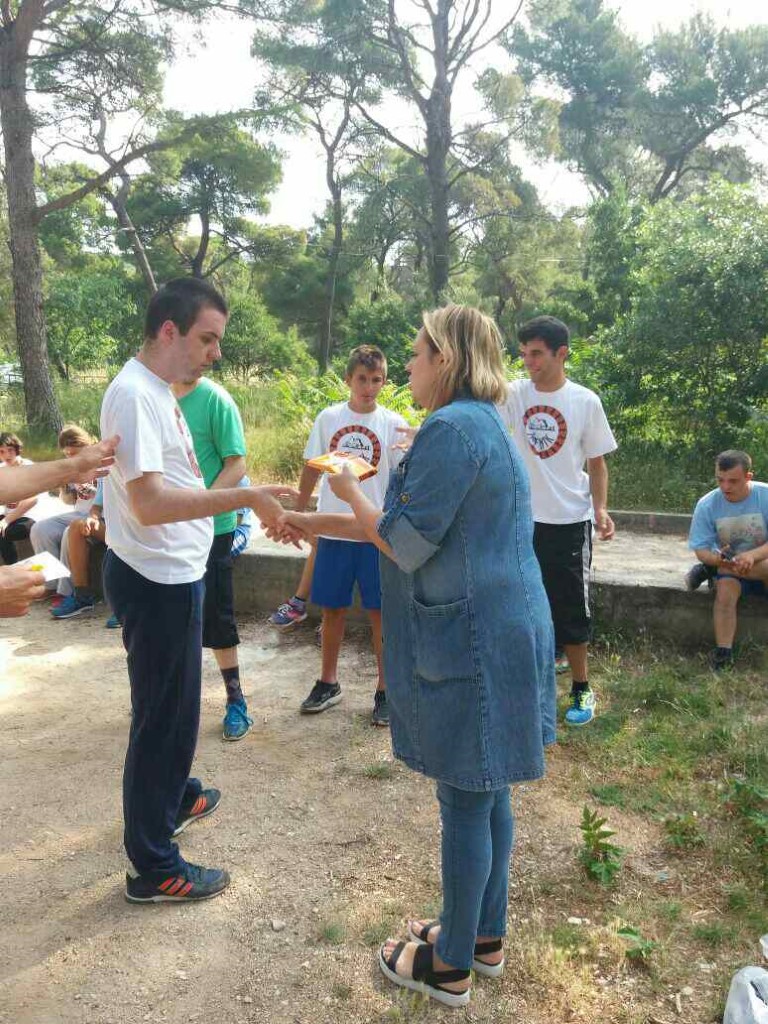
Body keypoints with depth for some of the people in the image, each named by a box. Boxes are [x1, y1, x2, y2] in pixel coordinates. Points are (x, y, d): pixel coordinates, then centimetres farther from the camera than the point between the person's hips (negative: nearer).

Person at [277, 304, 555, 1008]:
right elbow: (414, 524, 18)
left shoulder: (451, 429, -19)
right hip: (502, 630, 10)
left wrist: (348, 490, -1)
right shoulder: (482, 423, 14)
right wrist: (313, 524, 18)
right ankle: (486, 935, 37)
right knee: (487, 790, 19)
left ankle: (450, 967, 24)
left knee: (465, 799, 5)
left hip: (470, 639, -10)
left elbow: (405, 543, -18)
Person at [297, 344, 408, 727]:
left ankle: (385, 690, 17)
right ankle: (328, 683, 28)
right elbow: (312, 469, 10)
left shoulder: (393, 424, -2)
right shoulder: (329, 418, 3)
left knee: (380, 611, 4)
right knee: (332, 609, 11)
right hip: (333, 530, 2)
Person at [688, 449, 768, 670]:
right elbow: (701, 550, -9)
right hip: (728, 565, 1)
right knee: (725, 589, -30)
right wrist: (717, 559, -32)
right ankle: (723, 655, -27)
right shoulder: (707, 505, -10)